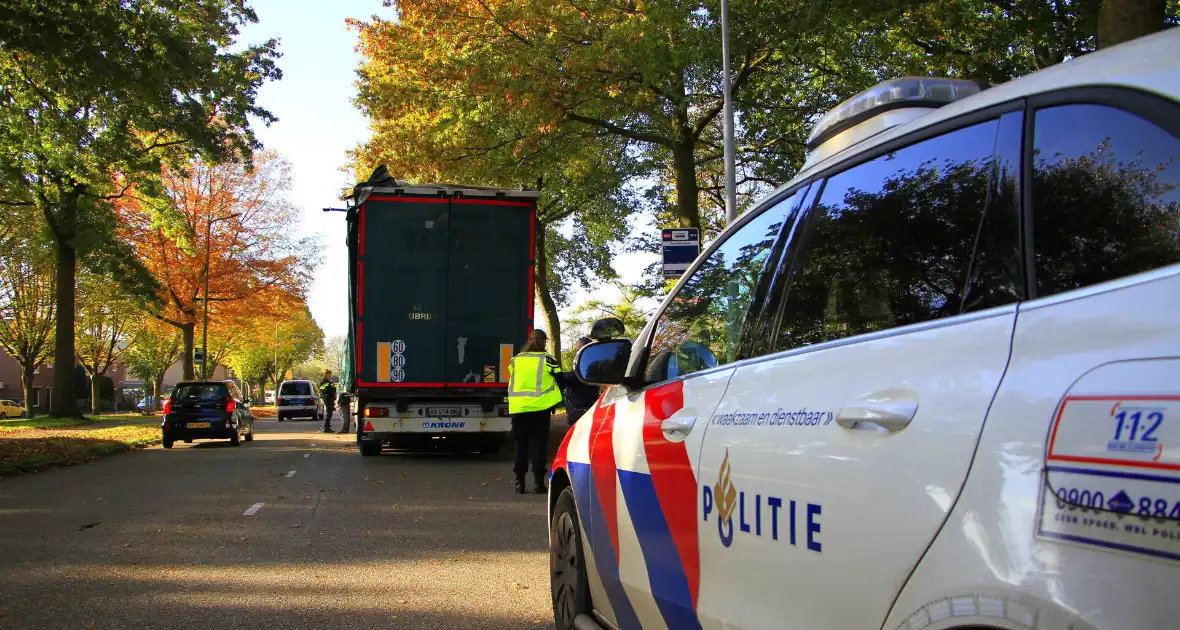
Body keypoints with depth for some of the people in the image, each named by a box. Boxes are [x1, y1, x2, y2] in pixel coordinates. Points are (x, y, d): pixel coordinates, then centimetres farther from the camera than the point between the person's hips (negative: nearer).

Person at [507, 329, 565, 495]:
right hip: (540, 408, -3)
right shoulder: (547, 361, -2)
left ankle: (520, 482, 8)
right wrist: (553, 401, 19)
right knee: (539, 444, 3)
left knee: (521, 444, 9)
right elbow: (561, 383, 3)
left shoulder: (515, 360, 8)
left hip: (518, 408, 3)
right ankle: (538, 482, 1)